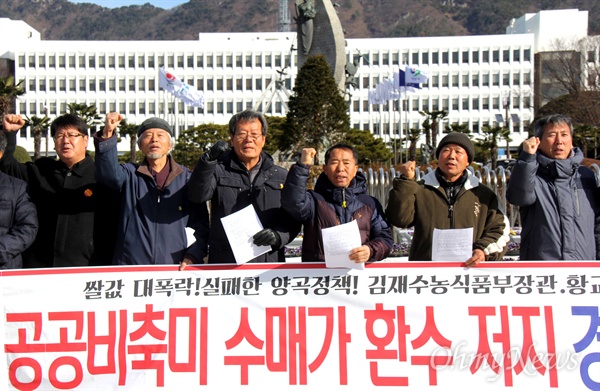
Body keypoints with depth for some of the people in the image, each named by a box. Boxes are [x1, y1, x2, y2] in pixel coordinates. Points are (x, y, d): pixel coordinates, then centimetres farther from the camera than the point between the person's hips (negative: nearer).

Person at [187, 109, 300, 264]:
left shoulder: (282, 176, 15)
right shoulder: (219, 170, 9)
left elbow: (293, 219, 11)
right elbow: (198, 195, -9)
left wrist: (278, 236, -9)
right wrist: (209, 159, -22)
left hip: (270, 262, 2)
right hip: (224, 262, -1)